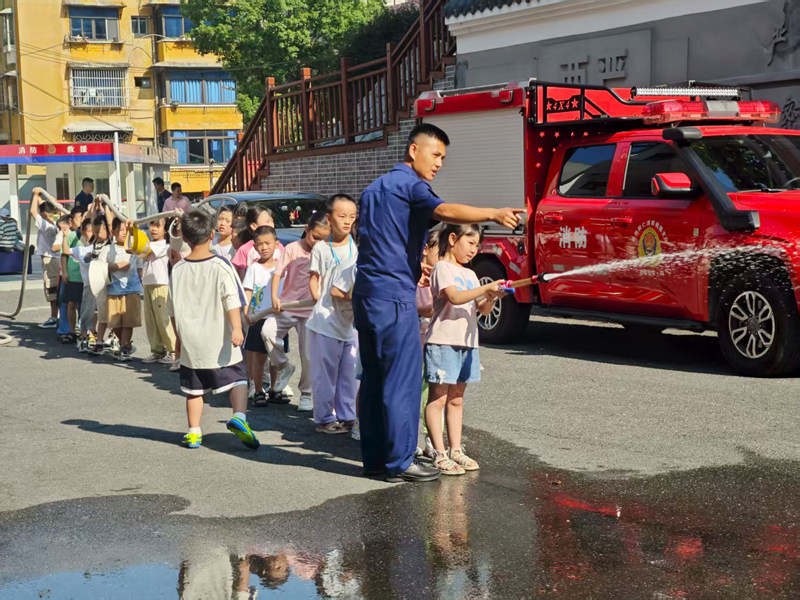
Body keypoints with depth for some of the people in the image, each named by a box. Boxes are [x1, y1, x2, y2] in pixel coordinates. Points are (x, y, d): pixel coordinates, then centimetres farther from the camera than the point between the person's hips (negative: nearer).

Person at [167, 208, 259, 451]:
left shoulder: (178, 270, 3)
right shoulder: (221, 266, -8)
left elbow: (173, 308, 10)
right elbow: (232, 301, -17)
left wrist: (180, 336, 21)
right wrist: (237, 328, -22)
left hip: (191, 342, 3)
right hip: (219, 341, -3)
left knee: (194, 389, 13)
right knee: (237, 378, 5)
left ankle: (194, 432, 14)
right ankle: (239, 417, -17)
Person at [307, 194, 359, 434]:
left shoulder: (358, 249, 7)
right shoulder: (321, 249, 2)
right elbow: (314, 279, 5)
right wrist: (320, 302, -5)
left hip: (352, 321, 3)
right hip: (325, 321, -3)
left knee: (350, 371, 8)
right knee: (325, 372, 1)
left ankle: (346, 416, 19)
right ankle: (324, 418, 11)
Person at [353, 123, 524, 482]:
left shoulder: (374, 189, 21)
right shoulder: (410, 184, -8)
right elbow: (443, 211, -29)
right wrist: (494, 214, -42)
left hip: (366, 295, 9)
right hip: (394, 297, -9)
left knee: (374, 379, 11)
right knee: (402, 381, -5)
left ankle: (374, 459, 16)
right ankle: (399, 463, -3)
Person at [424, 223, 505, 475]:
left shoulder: (470, 274, 19)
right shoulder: (443, 268, -6)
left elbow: (482, 309, 15)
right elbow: (454, 296, -22)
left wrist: (493, 297, -6)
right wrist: (487, 288, -25)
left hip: (466, 343, 8)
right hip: (443, 341, -8)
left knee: (456, 399, 12)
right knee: (438, 398, -4)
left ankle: (455, 450, 17)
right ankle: (439, 454, -4)